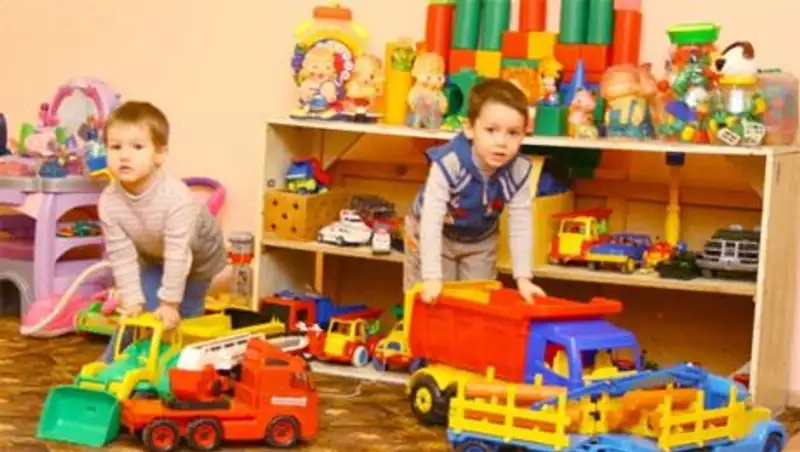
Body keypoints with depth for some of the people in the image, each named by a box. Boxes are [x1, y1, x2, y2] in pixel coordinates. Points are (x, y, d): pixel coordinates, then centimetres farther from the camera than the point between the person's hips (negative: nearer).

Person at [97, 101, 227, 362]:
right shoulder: (109, 201, -31)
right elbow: (121, 255, -23)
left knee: (185, 315, 2)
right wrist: (132, 300, -23)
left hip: (198, 255, -3)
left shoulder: (176, 197, -44)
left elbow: (178, 254, -38)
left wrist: (170, 303, -32)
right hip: (152, 257, 3)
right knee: (135, 315, -1)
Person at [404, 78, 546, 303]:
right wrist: (432, 277, -45)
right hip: (434, 236, -3)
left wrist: (523, 278, -25)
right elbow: (431, 222, -40)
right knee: (430, 300, 3)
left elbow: (520, 225, -21)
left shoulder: (519, 171, -28)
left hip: (480, 241, 3)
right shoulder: (448, 163, -39)